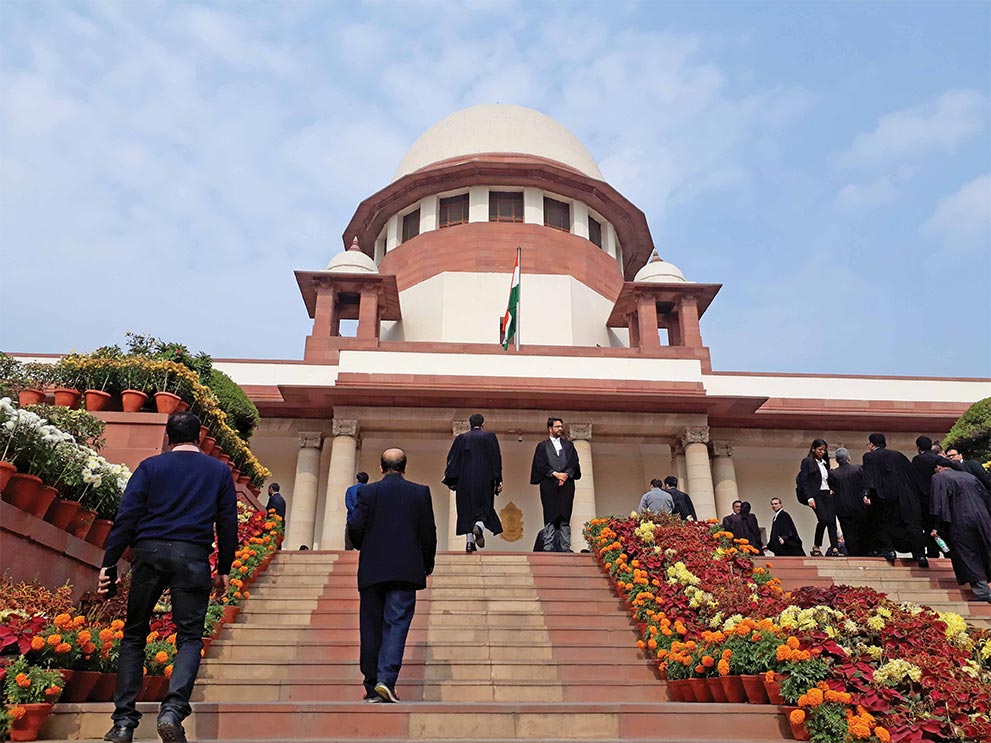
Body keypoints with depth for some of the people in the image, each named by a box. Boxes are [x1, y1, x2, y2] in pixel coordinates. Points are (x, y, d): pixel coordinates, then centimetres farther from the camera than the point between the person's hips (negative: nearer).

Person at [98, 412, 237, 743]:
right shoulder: (219, 471, 11)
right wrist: (224, 569, 18)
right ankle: (173, 710, -14)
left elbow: (126, 517, 2)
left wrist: (109, 563, 5)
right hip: (193, 557, -1)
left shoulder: (151, 466, 9)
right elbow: (228, 523, 11)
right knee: (189, 638, 4)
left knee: (134, 635, 13)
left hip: (149, 553, 1)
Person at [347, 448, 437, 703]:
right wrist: (428, 564, 14)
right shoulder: (420, 492, 2)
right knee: (396, 624, 0)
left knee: (371, 627, 10)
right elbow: (429, 532, 1)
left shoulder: (367, 492, 2)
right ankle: (386, 680, -14)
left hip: (371, 571, 1)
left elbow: (355, 526, -4)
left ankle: (372, 687, 15)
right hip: (406, 570, -1)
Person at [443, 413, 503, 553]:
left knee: (467, 509, 9)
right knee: (484, 505, 9)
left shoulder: (461, 438, 7)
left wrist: (451, 481, 10)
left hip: (464, 480, 2)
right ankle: (479, 525, -20)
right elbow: (496, 459, -3)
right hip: (484, 479, -2)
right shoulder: (490, 436, 1)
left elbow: (452, 459, 5)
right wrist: (498, 480, -1)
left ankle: (469, 541, 6)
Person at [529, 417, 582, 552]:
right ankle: (548, 547, -4)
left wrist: (566, 475, -9)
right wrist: (555, 474, -12)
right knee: (550, 518, -4)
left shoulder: (569, 445, 19)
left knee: (565, 517, 1)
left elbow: (574, 463, 8)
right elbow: (540, 464, -1)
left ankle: (565, 547, 1)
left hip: (566, 485, 3)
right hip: (549, 486, -2)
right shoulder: (542, 446, 10)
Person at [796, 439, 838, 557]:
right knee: (823, 519, -20)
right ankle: (816, 548, -7)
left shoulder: (825, 463, 19)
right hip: (816, 494, -6)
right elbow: (804, 481, -6)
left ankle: (834, 549, -9)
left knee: (832, 520, -6)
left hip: (827, 494, 6)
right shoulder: (807, 461, 0)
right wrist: (809, 498, -15)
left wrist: (832, 490, 8)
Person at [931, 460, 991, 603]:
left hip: (960, 523, -6)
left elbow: (939, 504, -10)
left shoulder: (938, 478, 0)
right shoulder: (968, 476, 19)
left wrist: (937, 527, -10)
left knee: (967, 556, 0)